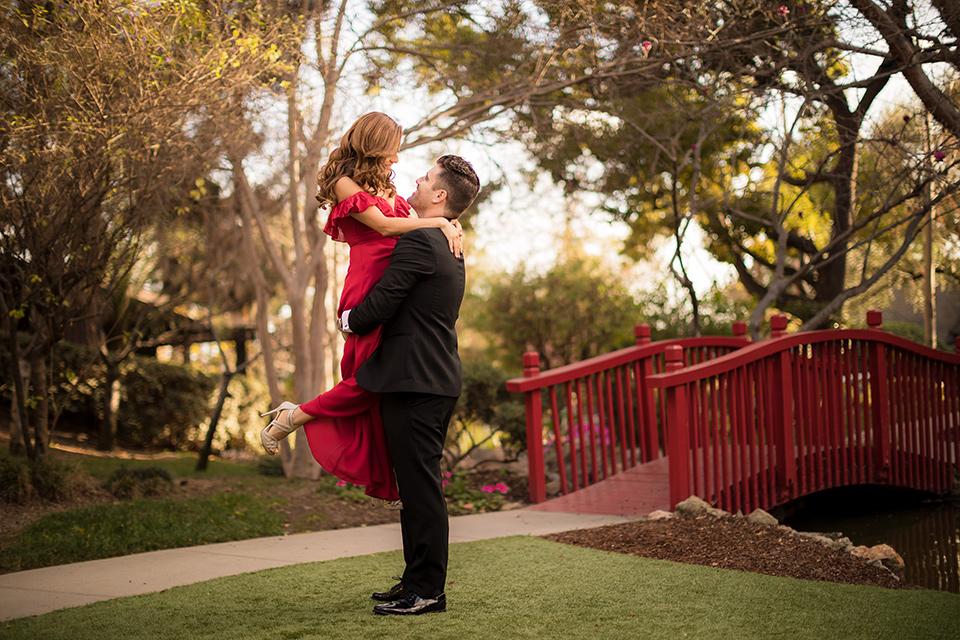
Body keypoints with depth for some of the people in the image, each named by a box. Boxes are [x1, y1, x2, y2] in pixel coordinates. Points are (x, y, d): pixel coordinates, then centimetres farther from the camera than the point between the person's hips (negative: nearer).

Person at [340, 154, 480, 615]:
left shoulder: (418, 241, -14)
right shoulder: (450, 248, 18)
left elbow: (381, 304, -15)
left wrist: (349, 320, 4)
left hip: (416, 383, -10)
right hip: (438, 380, 10)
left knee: (420, 486, -6)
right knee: (418, 485, 14)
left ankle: (426, 590, -2)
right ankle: (419, 580, 21)